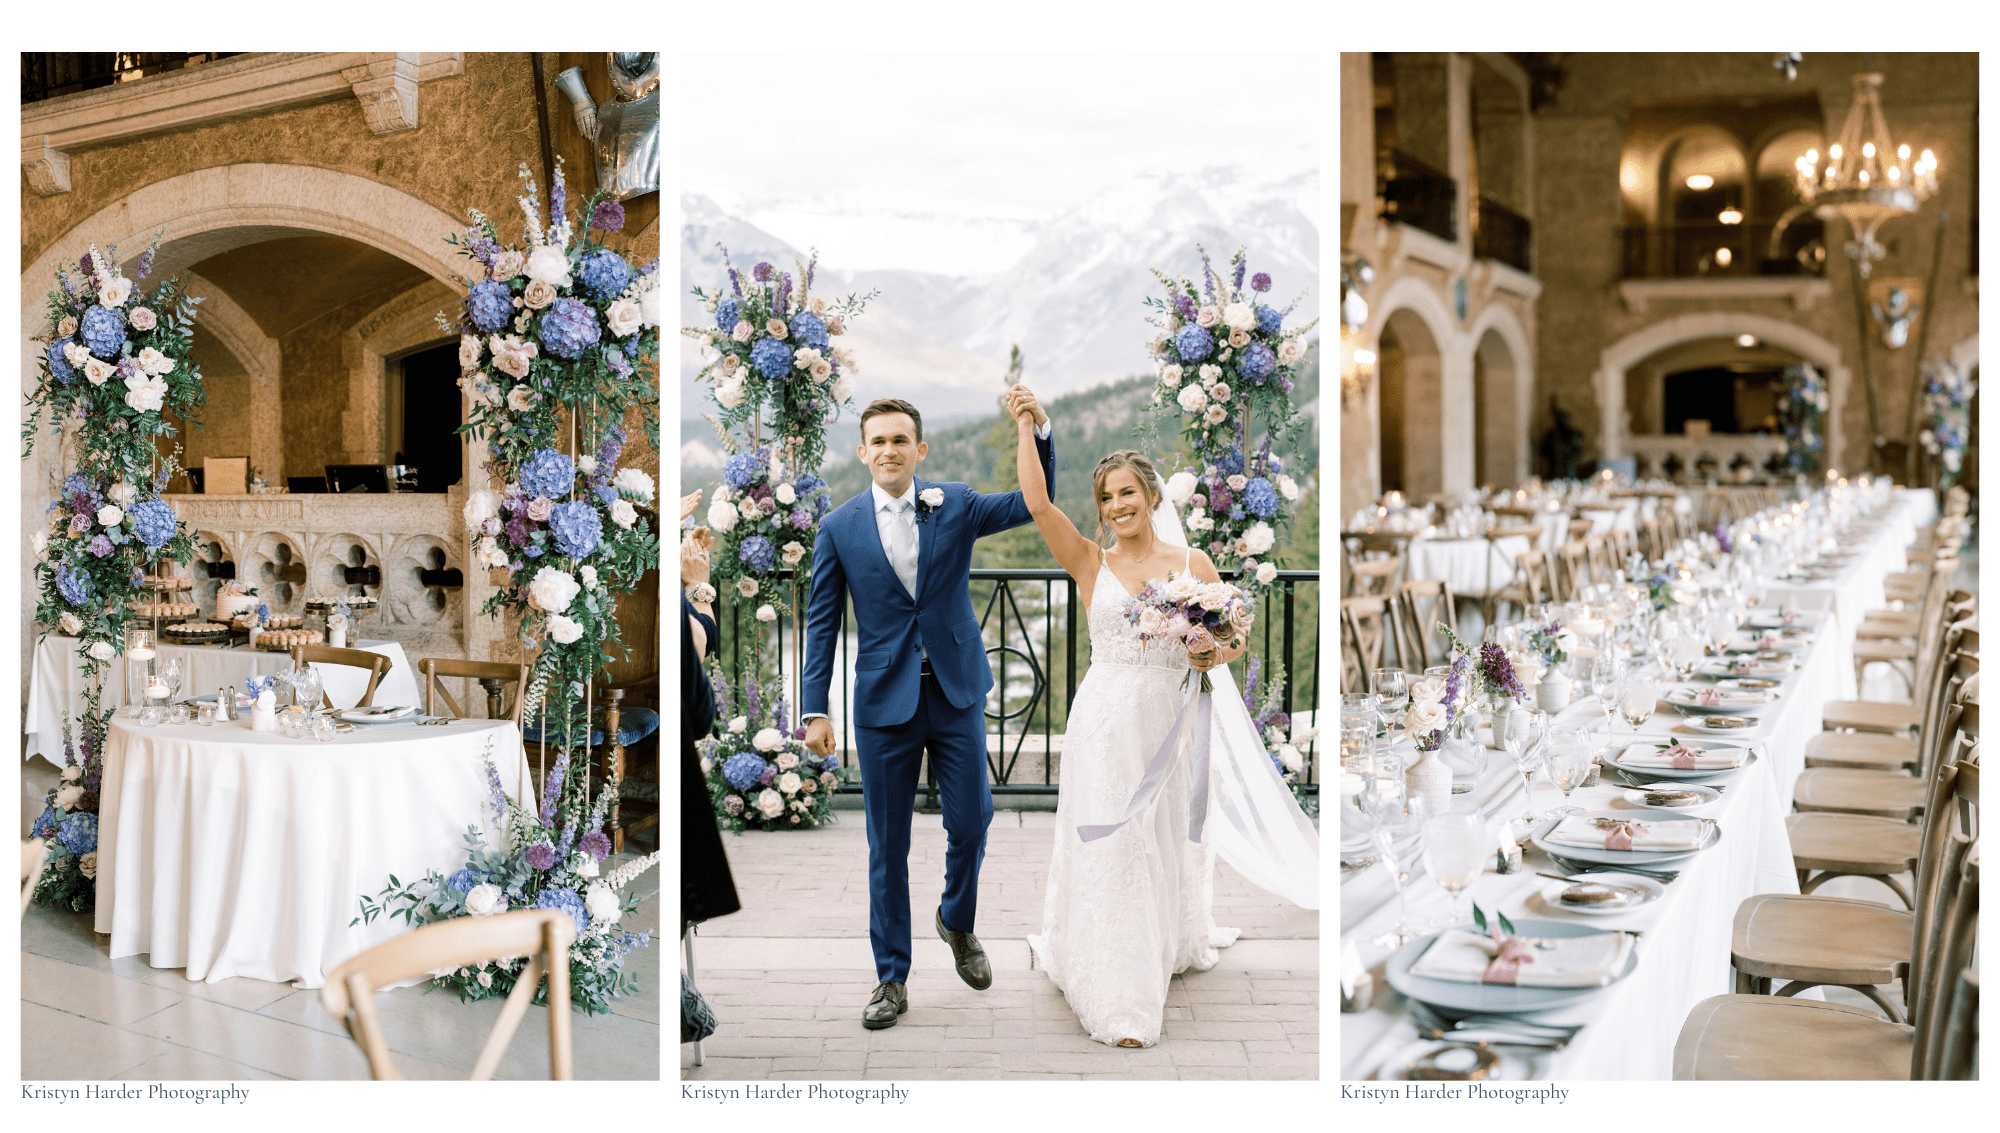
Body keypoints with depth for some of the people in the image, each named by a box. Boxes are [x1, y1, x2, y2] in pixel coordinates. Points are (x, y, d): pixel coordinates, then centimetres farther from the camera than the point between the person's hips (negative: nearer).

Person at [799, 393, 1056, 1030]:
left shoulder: (955, 506, 3)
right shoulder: (839, 528, 1)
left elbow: (1036, 502, -4)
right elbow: (822, 622, 2)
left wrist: (1041, 430, -19)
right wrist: (815, 710, -4)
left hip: (956, 694, 1)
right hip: (884, 700, -1)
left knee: (971, 822, 3)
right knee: (887, 845, 5)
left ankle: (957, 922, 34)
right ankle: (892, 979, 16)